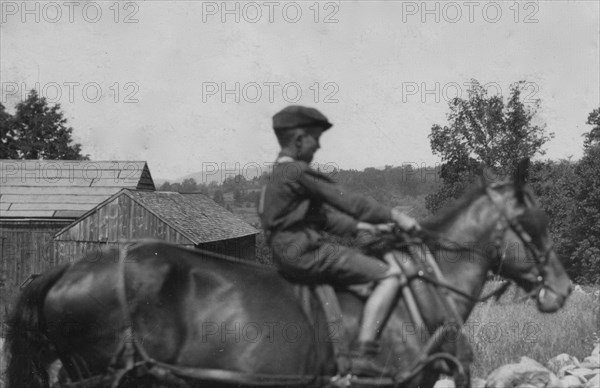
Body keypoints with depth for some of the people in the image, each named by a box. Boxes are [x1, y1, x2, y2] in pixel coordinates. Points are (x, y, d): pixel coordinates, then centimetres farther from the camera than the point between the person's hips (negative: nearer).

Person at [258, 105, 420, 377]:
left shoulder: (279, 175, 19)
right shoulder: (299, 172, -12)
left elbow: (324, 216, 23)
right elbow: (347, 202, -14)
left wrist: (363, 227, 18)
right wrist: (394, 216, -7)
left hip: (287, 257, 11)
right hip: (305, 255, -11)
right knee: (390, 273, -14)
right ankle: (363, 355, -24)